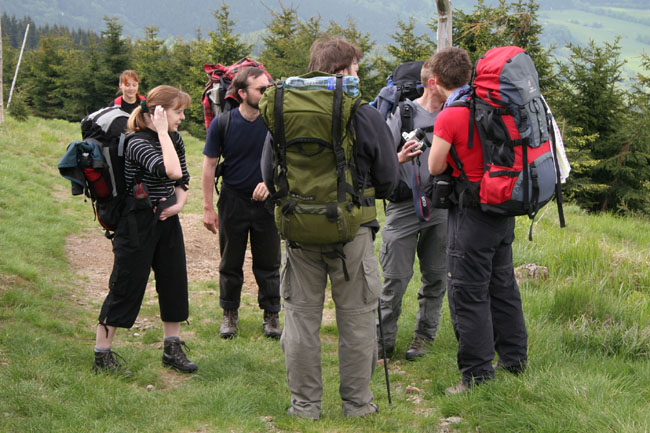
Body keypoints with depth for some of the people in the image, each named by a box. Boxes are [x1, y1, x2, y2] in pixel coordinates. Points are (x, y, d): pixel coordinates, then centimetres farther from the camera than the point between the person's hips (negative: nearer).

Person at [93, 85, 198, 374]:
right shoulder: (138, 143, -20)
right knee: (126, 288, -2)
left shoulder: (175, 139, 6)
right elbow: (171, 171, -35)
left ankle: (172, 348, 23)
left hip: (167, 221, 8)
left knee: (175, 283, 10)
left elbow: (182, 181, 16)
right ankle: (102, 355, 9)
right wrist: (162, 131, -29)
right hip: (138, 224, -8)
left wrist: (179, 204, -3)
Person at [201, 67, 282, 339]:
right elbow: (209, 165, -3)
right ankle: (230, 314, 26)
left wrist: (269, 182, -20)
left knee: (268, 263, 6)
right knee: (230, 262, 11)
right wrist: (208, 207, -4)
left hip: (266, 202, 0)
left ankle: (271, 315, 20)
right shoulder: (222, 123, -10)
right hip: (233, 201, 0)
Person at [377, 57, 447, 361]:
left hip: (442, 205, 4)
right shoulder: (403, 114, -2)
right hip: (405, 206, -4)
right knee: (395, 278, -4)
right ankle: (383, 339, 6)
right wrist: (400, 159, -21)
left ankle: (424, 336, 20)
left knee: (436, 276, 8)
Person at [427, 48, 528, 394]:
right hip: (503, 209, 8)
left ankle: (478, 373, 0)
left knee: (468, 294, -1)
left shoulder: (449, 117, -15)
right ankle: (515, 359, 29)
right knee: (502, 286, 18)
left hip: (472, 212, -8)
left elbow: (435, 167, -7)